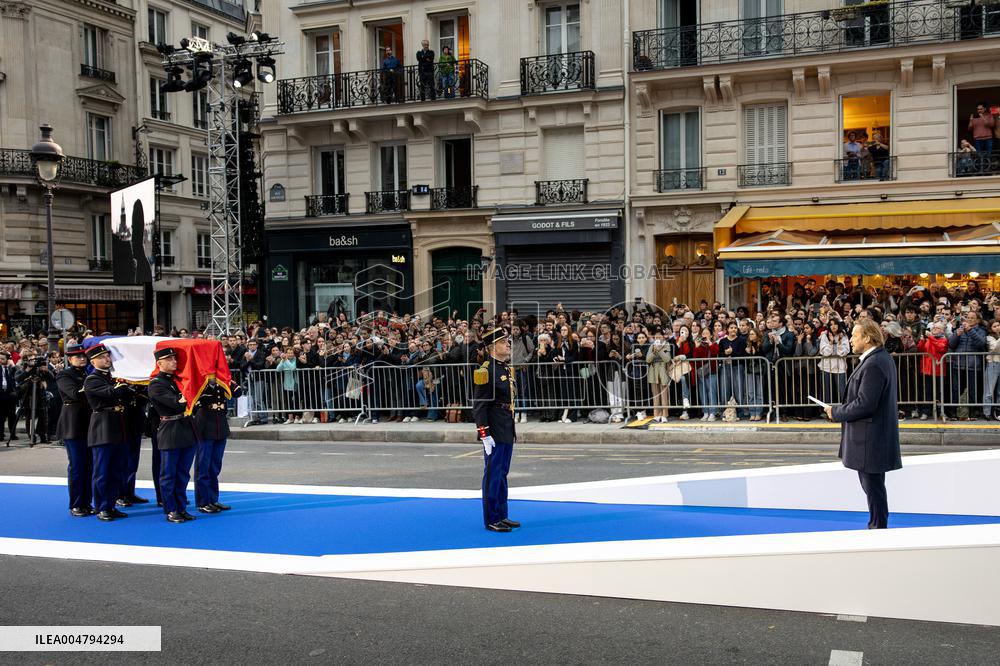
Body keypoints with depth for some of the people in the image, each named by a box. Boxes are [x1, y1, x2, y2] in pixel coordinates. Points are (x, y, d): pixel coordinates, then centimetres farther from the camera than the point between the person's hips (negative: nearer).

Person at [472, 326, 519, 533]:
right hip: (495, 433, -9)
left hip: (507, 431, 9)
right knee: (493, 475, -2)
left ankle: (502, 515, 24)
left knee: (502, 473, 15)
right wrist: (484, 434, -20)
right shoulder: (486, 371, -14)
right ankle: (491, 520, 6)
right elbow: (479, 405, -17)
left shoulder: (507, 369, 14)